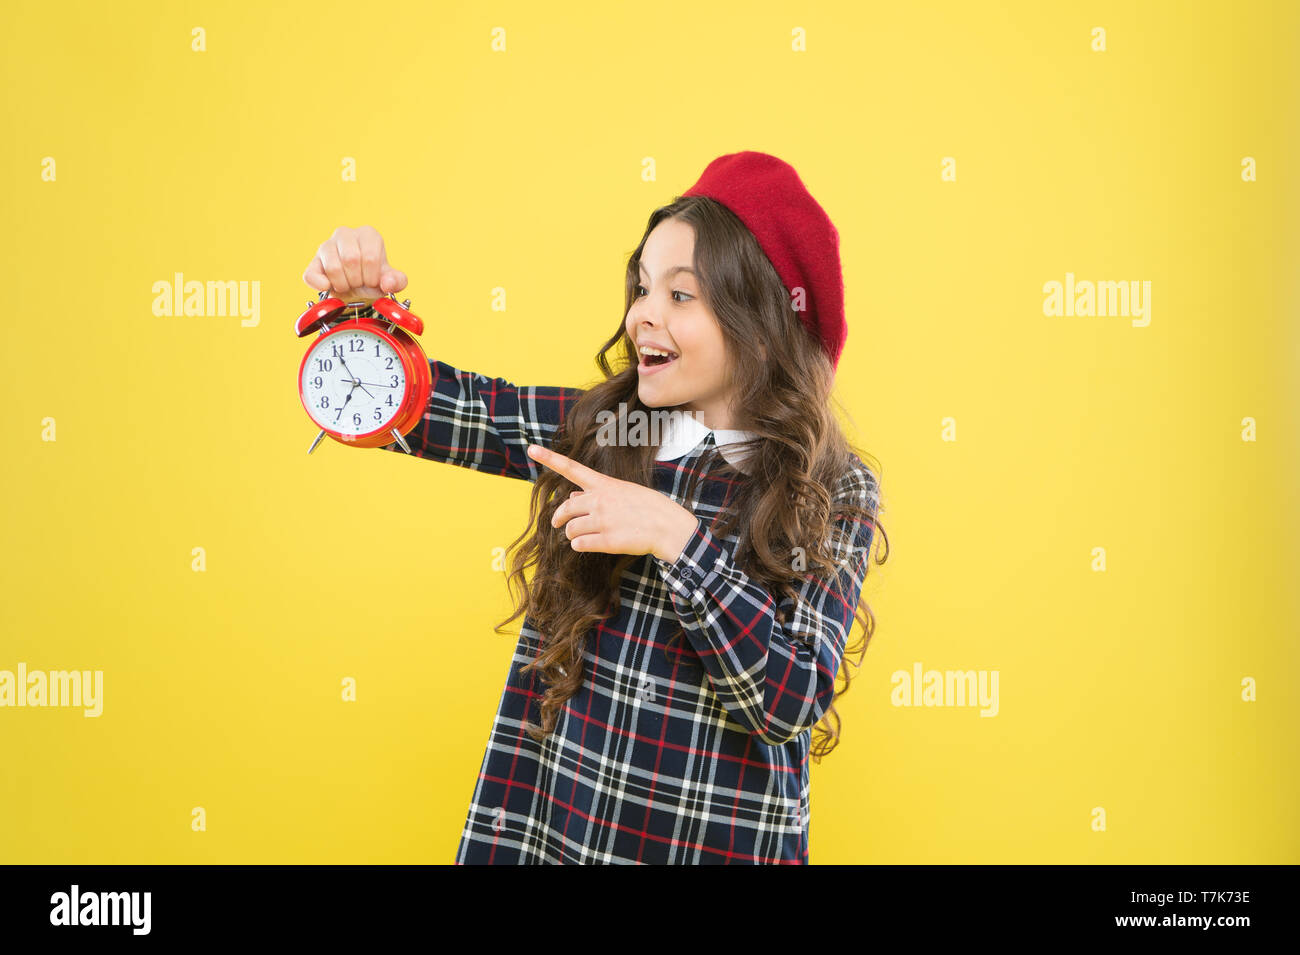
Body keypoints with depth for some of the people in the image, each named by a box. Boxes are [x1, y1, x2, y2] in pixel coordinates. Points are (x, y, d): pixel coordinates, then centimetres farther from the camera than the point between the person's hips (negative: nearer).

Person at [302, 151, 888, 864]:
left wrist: (676, 537, -24)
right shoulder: (594, 427, -3)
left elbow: (794, 704, -17)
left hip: (719, 840, -2)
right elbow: (435, 405, -1)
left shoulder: (834, 494, -9)